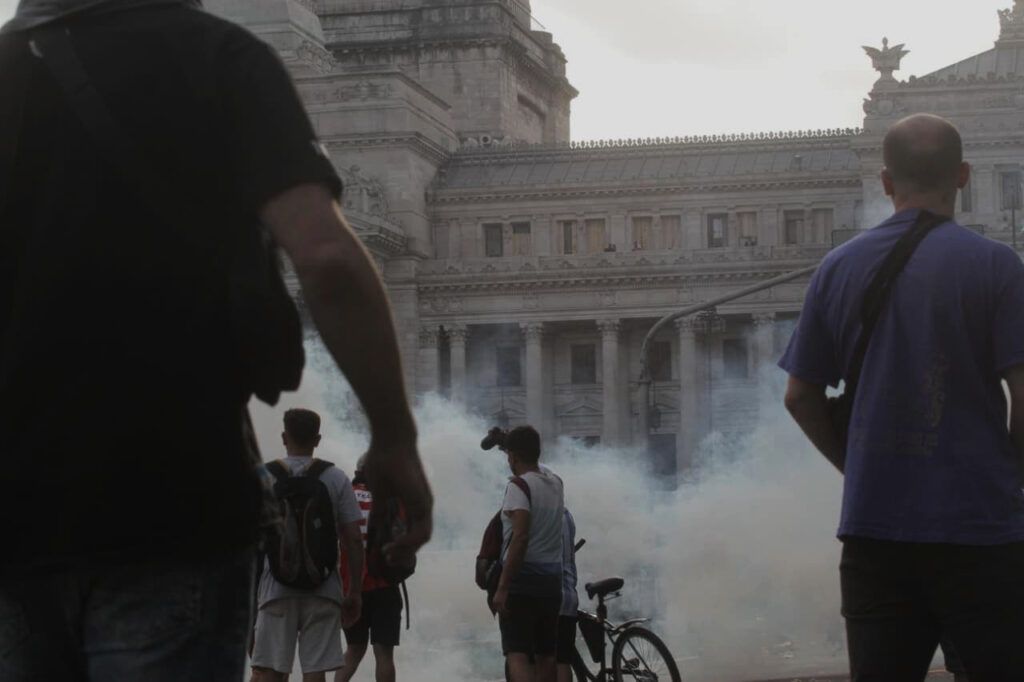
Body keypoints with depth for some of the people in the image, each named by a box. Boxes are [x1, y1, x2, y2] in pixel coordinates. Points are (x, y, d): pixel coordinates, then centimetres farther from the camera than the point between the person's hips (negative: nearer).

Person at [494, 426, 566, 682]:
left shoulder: (518, 486, -12)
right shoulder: (555, 483, 11)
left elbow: (520, 537, -22)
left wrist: (502, 587, -21)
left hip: (523, 576, -7)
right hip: (552, 578, 8)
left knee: (516, 653, -12)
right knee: (546, 655, 13)